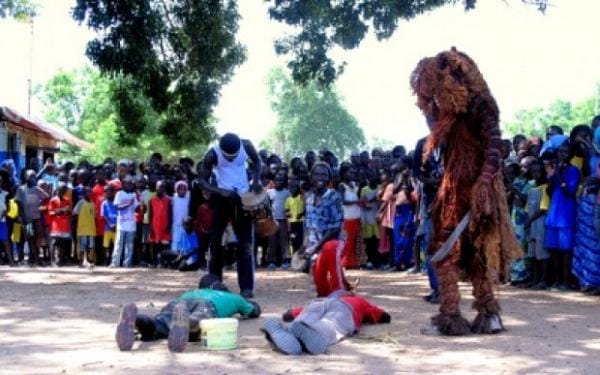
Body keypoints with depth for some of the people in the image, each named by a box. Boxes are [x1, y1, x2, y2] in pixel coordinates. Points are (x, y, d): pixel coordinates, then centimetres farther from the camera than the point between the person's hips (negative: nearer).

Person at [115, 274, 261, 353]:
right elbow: (255, 310, 61)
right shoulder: (232, 297, 45)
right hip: (205, 305, -2)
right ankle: (184, 321, -73)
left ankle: (133, 318, -62)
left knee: (154, 327, -29)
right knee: (195, 323, -38)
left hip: (178, 301, 3)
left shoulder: (192, 292, 49)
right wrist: (240, 309, 80)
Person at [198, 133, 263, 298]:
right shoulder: (212, 155, -18)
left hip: (243, 197, 1)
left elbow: (257, 162, 7)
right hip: (221, 198, -1)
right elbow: (202, 181, -11)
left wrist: (256, 180, -12)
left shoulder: (246, 146, -13)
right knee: (215, 240, 2)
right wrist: (221, 191, -27)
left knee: (245, 242, -2)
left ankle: (247, 287, -1)